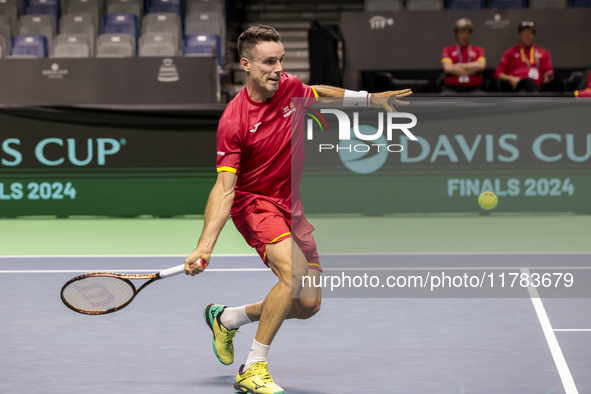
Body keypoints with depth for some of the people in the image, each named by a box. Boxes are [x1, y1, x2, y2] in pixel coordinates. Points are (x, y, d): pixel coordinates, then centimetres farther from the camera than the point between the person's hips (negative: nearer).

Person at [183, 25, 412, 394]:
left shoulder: (290, 87, -5)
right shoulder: (234, 121, -23)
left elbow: (318, 93, 21)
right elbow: (224, 188, -26)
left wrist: (370, 98, 19)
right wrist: (205, 246, -36)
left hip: (290, 206, 7)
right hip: (254, 203, -7)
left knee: (309, 303, 7)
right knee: (295, 274, -31)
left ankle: (226, 318, 27)